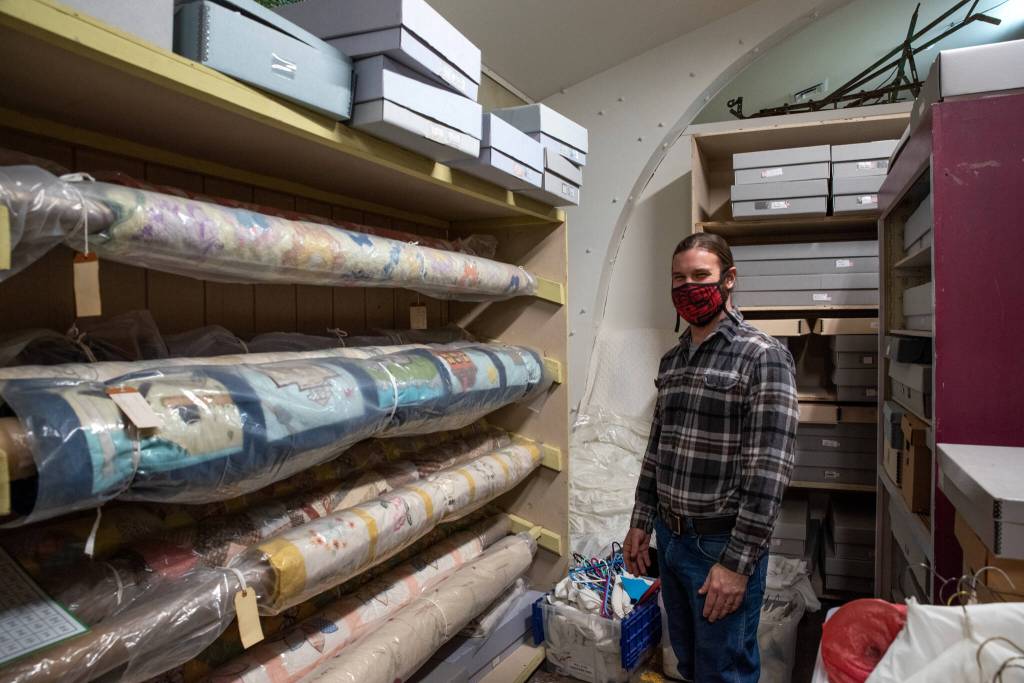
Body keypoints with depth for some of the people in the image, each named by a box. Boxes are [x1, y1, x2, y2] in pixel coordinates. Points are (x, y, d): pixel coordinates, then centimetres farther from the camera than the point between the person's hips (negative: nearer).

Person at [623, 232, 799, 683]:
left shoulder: (763, 356, -14)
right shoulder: (671, 361, 8)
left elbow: (769, 470, -19)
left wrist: (737, 563, -20)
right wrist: (641, 523, 13)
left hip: (722, 544, -6)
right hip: (669, 539, 7)